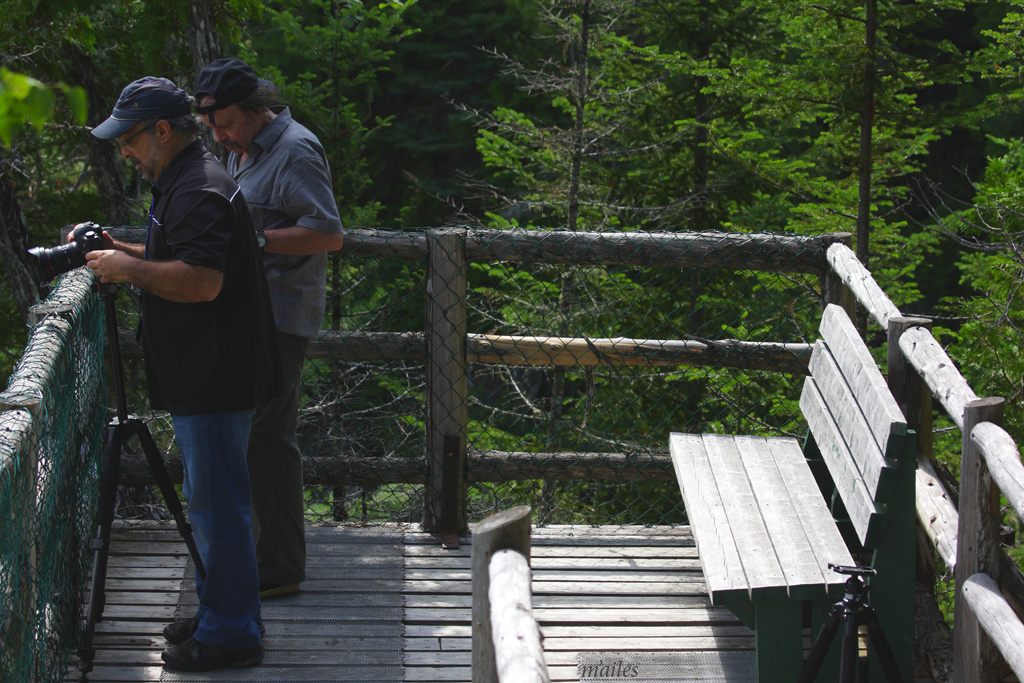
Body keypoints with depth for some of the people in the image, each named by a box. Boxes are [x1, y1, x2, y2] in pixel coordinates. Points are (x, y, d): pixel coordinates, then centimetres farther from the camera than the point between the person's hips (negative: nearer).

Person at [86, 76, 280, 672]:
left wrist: (130, 269, -18)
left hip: (214, 382, -11)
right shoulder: (186, 181, 16)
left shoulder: (200, 192, -19)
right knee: (211, 500, 18)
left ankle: (232, 634, 2)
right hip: (203, 376, 11)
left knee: (218, 503, -5)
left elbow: (202, 281, -28)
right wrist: (124, 250, 15)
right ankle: (221, 615, 27)